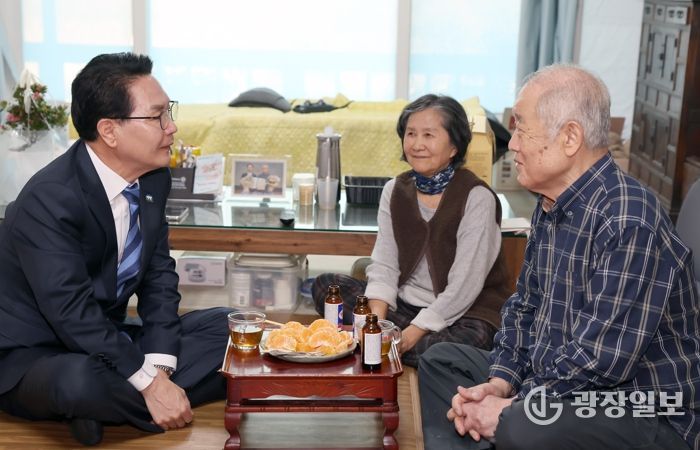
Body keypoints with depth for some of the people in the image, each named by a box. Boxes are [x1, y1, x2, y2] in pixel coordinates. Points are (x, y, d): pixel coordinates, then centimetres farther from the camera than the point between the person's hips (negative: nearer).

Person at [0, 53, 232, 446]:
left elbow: (159, 274, 1)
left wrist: (159, 368, -12)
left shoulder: (154, 177, -2)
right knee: (80, 379, -40)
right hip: (33, 355, -8)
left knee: (229, 326, -3)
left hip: (106, 337, 8)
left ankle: (110, 406, -15)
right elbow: (71, 311, -28)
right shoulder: (49, 199, -25)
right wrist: (150, 383, -29)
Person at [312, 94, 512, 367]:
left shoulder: (477, 198, -13)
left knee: (470, 338, -39)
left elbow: (465, 286, -17)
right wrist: (376, 321, -19)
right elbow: (384, 266, -1)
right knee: (325, 285, -10)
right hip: (403, 306, 5)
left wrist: (412, 333, -22)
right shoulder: (395, 191, 4)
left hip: (463, 312, -5)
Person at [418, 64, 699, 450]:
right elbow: (524, 306, 13)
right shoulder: (551, 206, 6)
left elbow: (603, 359, -28)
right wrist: (498, 383, -2)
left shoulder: (629, 221, -25)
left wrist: (513, 407, -20)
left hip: (642, 412, -9)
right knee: (442, 361, 14)